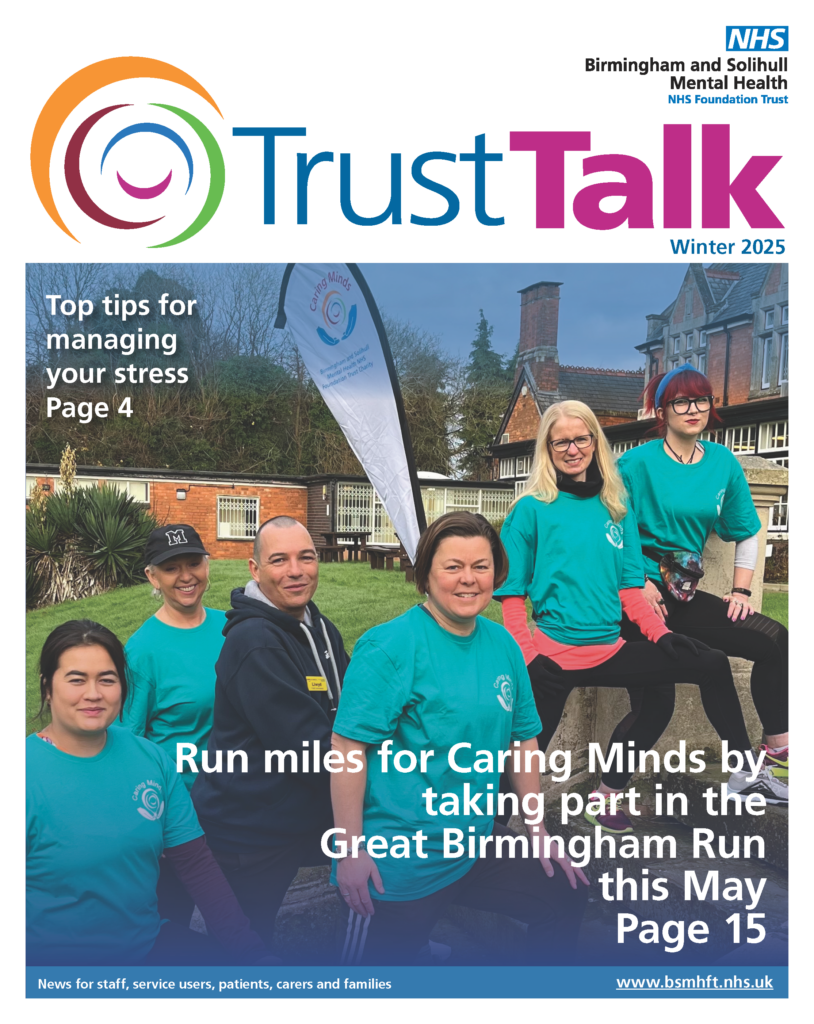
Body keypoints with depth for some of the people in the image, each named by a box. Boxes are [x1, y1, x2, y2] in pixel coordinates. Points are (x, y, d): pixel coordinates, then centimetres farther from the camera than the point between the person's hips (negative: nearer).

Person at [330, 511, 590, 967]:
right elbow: (349, 747, -19)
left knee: (567, 898, 16)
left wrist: (539, 832, 12)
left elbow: (522, 739, 12)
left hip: (478, 844, 7)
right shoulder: (391, 646, -17)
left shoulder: (503, 644, 4)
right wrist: (350, 849, -20)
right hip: (400, 866, -6)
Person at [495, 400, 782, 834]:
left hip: (609, 650, 5)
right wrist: (530, 660, -14)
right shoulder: (531, 510, -4)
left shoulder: (616, 507, 11)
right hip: (554, 653, -5)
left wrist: (662, 636, -2)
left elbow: (630, 589, 11)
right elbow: (512, 596, -5)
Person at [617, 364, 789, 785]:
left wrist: (741, 590, 8)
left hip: (684, 595, 6)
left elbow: (746, 532, 17)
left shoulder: (723, 462, 9)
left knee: (775, 642, -5)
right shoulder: (638, 462, -6)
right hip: (640, 595, -5)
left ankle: (778, 751, 8)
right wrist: (638, 582, -14)